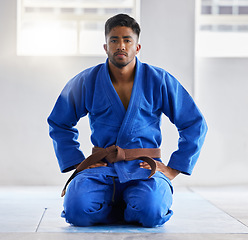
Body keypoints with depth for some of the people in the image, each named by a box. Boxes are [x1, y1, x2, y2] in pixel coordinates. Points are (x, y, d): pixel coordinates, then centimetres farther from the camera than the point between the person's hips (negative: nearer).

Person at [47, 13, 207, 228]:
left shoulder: (160, 81, 1)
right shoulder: (86, 82, 4)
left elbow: (195, 125, 5)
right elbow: (59, 124, 16)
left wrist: (173, 169, -2)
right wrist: (77, 163, 3)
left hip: (144, 167, -1)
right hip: (102, 167, 2)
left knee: (151, 212, -33)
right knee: (77, 210, -28)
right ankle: (133, 209, 3)